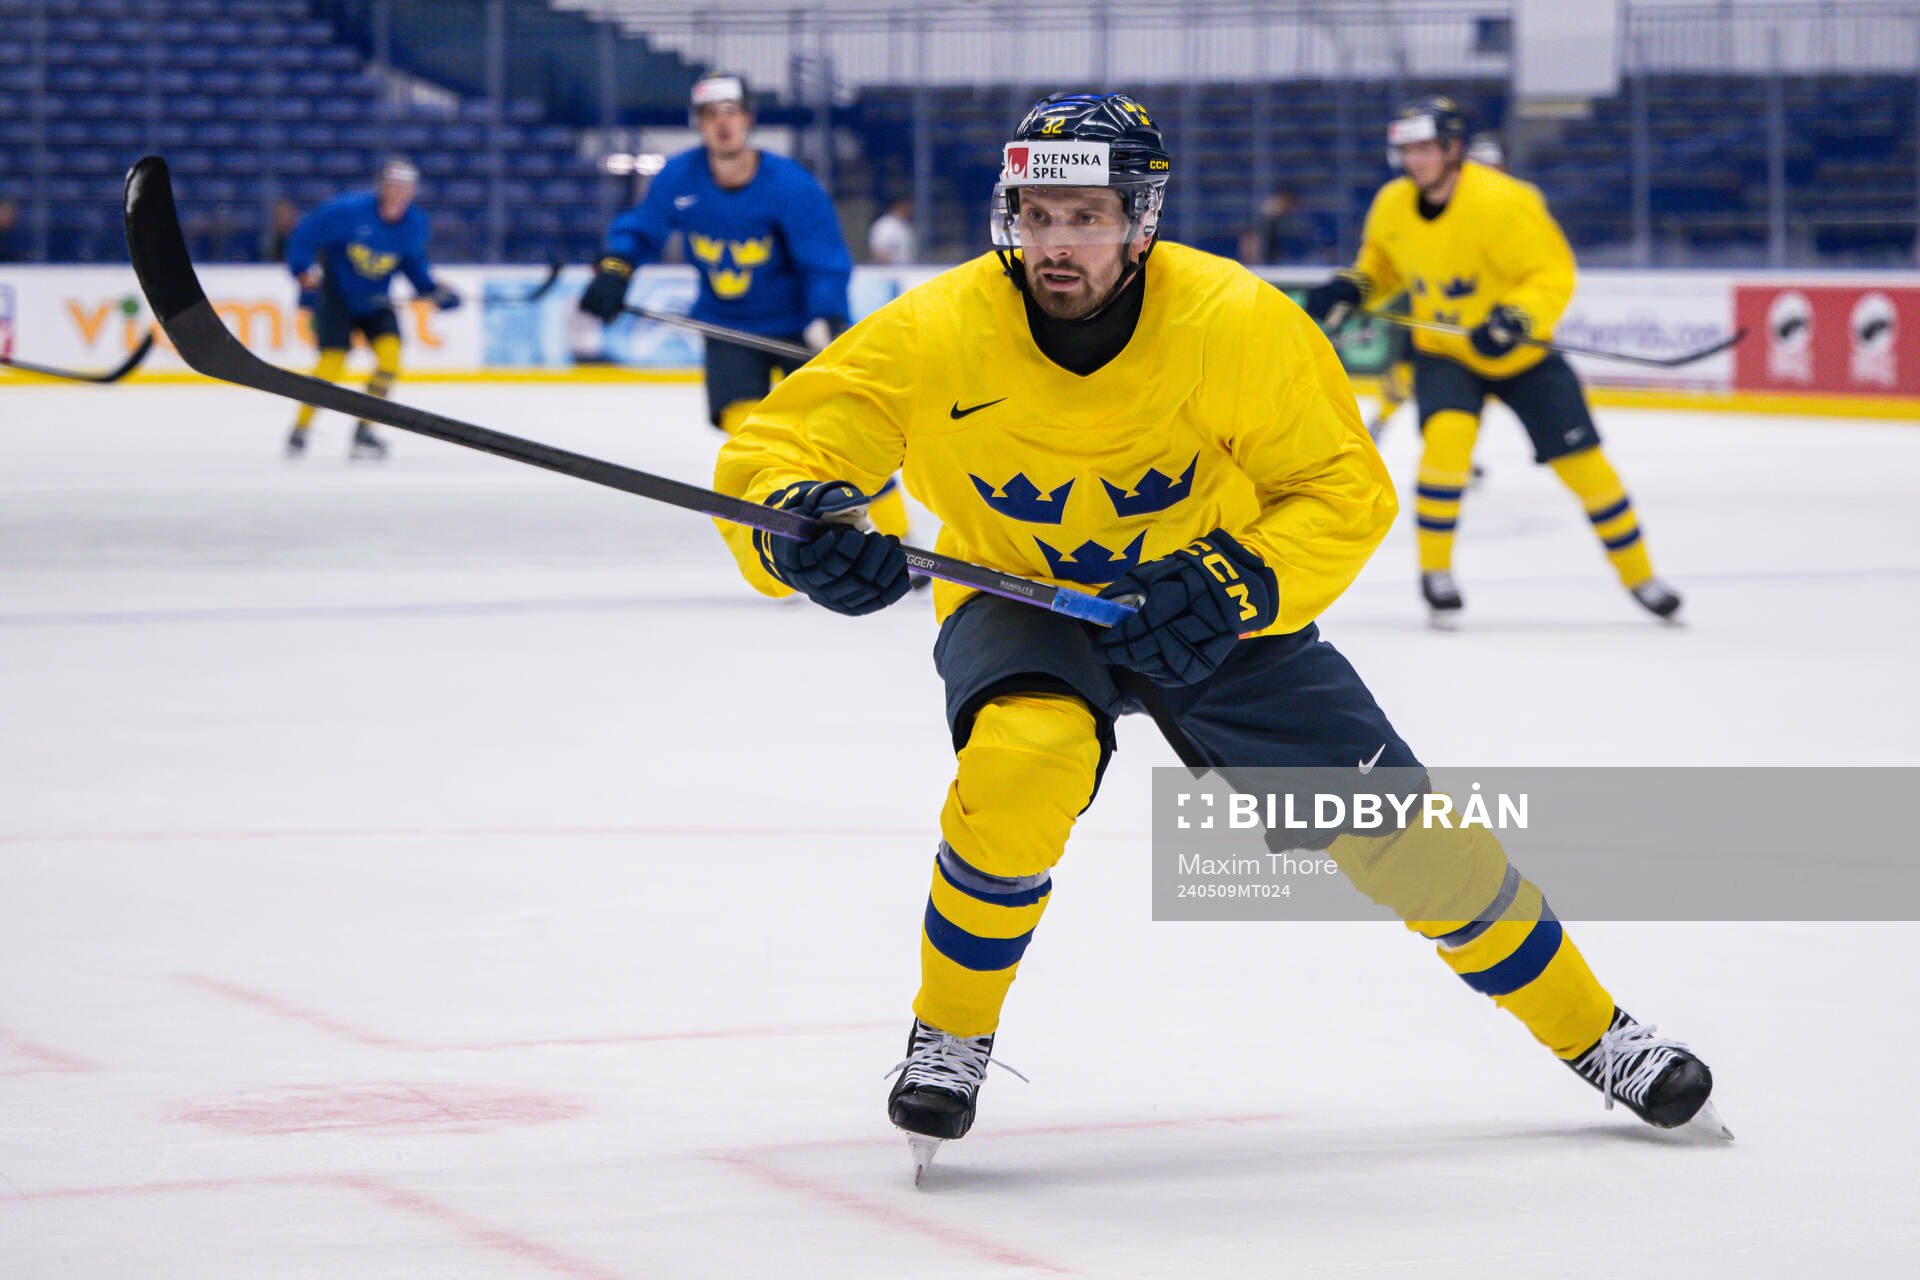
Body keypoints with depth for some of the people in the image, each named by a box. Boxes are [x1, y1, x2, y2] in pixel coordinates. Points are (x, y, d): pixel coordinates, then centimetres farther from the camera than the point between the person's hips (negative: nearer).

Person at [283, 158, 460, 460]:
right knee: (333, 361, -16)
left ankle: (364, 431, -5)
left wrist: (433, 290, -6)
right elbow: (307, 232, -12)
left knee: (390, 351, -17)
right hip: (335, 295, -4)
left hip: (374, 300, 4)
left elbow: (414, 265, 7)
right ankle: (300, 431, 3)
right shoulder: (349, 210, -22)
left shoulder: (415, 225, -7)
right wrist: (304, 269, -19)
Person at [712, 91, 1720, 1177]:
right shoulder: (936, 335, -24)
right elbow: (770, 451, -20)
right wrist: (798, 522, -43)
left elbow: (1346, 492, -15)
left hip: (1213, 611, 1)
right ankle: (949, 1039, -12)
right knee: (1025, 758, -34)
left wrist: (1235, 588, -31)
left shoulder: (1239, 323, -25)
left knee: (1393, 822, -2)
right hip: (1022, 603, -1)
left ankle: (1590, 1033, 20)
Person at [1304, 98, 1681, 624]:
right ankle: (1435, 570, -12)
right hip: (1445, 353, 2)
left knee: (1582, 461, -2)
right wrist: (1350, 289, -7)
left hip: (1523, 355, -2)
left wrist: (1515, 320, -38)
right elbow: (1382, 264, 12)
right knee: (1447, 436, -26)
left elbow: (1554, 273, -23)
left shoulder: (1502, 202, -25)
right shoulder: (1392, 206, -8)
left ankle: (1639, 576, 16)